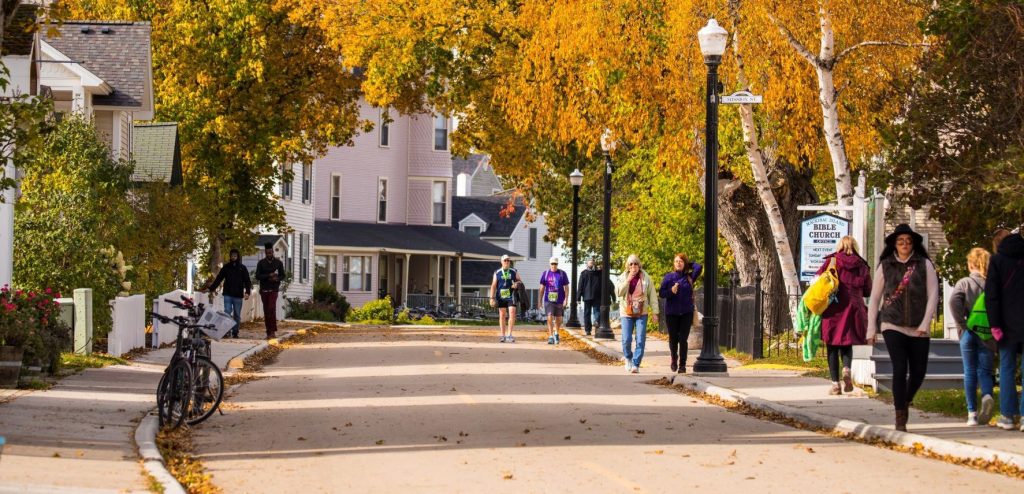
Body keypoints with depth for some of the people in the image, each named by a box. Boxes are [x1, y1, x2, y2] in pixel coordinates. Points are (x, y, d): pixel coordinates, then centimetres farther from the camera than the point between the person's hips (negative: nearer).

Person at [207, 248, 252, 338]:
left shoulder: (242, 268, 4)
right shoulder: (226, 267, 6)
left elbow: (247, 281, -1)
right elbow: (218, 279, 7)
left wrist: (247, 292, -15)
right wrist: (212, 289, 0)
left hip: (238, 295, 0)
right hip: (227, 294, 0)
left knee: (237, 315, 5)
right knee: (227, 312, -11)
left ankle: (235, 332, 12)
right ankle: (227, 331, -10)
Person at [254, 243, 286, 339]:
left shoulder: (278, 262, 6)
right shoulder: (261, 263, 4)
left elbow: (283, 275, 9)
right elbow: (257, 276, -3)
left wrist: (277, 279, -13)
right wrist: (269, 276, -17)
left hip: (273, 289, -2)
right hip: (264, 290, 2)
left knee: (272, 308, -18)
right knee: (266, 312, 3)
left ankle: (273, 331, -18)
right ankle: (269, 332, 8)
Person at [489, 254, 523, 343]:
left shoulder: (514, 272, 8)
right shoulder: (497, 273, 8)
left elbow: (520, 282, 15)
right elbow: (493, 286, 8)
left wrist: (517, 284, -10)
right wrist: (492, 298, 1)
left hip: (511, 296, -1)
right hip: (501, 296, 1)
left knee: (512, 314, -13)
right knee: (502, 315, 5)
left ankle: (509, 335, -11)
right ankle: (503, 336, 11)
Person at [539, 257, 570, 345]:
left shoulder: (562, 274, 2)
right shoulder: (545, 274, 5)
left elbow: (566, 288, 3)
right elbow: (542, 288, 10)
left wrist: (566, 299, -7)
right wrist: (540, 301, 8)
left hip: (559, 300, 0)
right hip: (548, 300, 0)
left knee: (558, 319, 10)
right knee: (550, 318, -12)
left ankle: (556, 334, 33)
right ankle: (550, 337, -8)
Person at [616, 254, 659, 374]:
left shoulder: (646, 278, 2)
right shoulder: (622, 278, 4)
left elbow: (652, 296, 4)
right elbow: (618, 292, -10)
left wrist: (654, 313, 0)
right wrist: (628, 280, -17)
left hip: (641, 313, 0)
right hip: (626, 313, 0)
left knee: (640, 340, -8)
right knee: (626, 340, -4)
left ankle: (636, 364, -2)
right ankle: (628, 358, 24)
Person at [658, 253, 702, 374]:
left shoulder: (689, 277, 4)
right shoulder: (669, 277, 3)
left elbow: (698, 267, -12)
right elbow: (661, 293, 2)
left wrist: (689, 264, 5)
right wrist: (671, 291, -17)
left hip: (686, 313, 0)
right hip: (671, 313, 0)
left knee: (683, 339, -4)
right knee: (673, 338, 8)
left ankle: (682, 365, 2)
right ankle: (674, 360, 31)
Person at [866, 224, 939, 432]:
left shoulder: (924, 265, 4)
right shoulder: (885, 266, 6)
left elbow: (933, 295, 1)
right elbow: (874, 298, 11)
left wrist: (925, 324, -10)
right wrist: (871, 330, 7)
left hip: (918, 329, 1)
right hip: (892, 326, -1)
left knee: (918, 372, 3)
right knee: (900, 370, -12)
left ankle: (905, 402, 32)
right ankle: (900, 419, -7)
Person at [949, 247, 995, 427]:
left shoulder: (964, 283, -1)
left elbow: (954, 301, -18)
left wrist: (962, 324, -9)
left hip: (968, 333, 0)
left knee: (970, 372, 8)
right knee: (985, 370, 9)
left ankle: (972, 413, 7)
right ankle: (987, 396, -21)